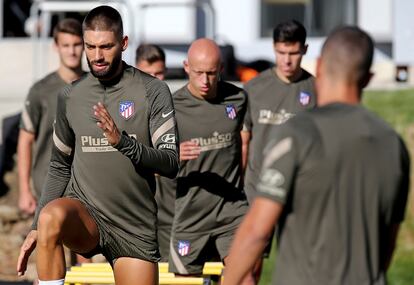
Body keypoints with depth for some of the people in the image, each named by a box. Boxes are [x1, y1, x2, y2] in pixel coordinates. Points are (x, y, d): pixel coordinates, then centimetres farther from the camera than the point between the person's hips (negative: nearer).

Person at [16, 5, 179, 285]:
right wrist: (37, 227, 8)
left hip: (136, 227, 0)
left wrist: (123, 142, -26)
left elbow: (171, 164, -10)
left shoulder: (153, 91, -3)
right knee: (51, 217, -34)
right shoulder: (70, 97, 7)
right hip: (84, 212, 1)